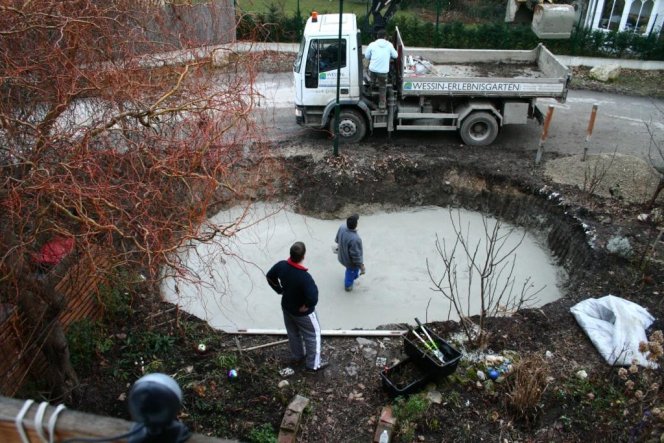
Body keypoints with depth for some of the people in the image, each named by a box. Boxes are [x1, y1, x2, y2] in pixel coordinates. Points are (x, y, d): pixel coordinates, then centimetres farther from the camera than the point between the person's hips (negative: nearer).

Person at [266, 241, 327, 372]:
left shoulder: (281, 265, -19)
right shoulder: (304, 277, -39)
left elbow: (269, 277, 0)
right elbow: (313, 299, -42)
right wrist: (306, 307, -20)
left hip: (286, 307, 6)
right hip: (303, 313, -6)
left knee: (293, 333, 28)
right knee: (312, 335, 18)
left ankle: (297, 356, 51)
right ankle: (313, 364, 33)